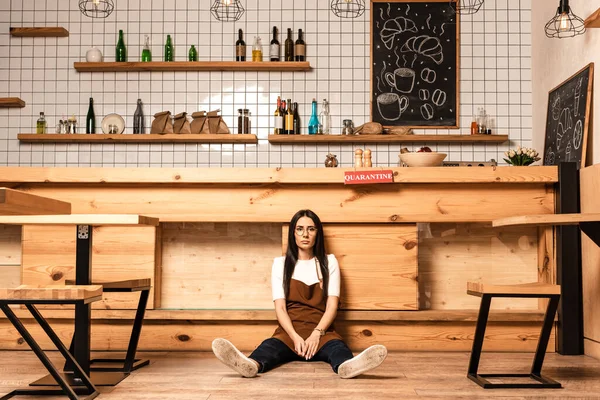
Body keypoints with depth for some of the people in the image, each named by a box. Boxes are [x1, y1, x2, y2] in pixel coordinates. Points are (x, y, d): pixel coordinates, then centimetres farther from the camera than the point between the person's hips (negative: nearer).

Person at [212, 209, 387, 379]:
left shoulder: (329, 262, 12)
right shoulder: (281, 263, 12)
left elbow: (332, 305, 1)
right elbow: (280, 308, 1)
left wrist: (317, 334, -18)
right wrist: (295, 337, -18)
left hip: (322, 331, 0)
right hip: (289, 331, 0)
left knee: (337, 346, -35)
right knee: (270, 346, -34)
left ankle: (347, 366, -69)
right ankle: (252, 365, -67)